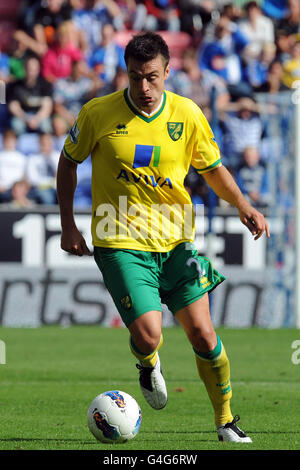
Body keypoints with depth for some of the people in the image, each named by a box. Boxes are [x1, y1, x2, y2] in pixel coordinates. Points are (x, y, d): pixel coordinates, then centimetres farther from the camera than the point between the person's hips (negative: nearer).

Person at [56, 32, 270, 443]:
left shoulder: (188, 115, -3)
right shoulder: (98, 113, -8)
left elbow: (213, 169, 11)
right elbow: (69, 161, 7)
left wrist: (243, 206, -5)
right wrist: (68, 226, 4)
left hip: (175, 240, 2)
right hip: (121, 243, -2)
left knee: (203, 335, -4)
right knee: (148, 336, -17)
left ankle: (226, 422, 15)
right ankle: (148, 364, 21)